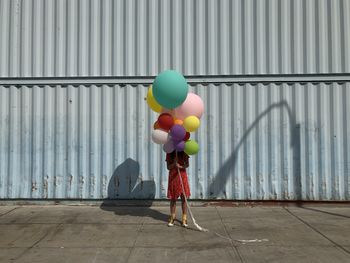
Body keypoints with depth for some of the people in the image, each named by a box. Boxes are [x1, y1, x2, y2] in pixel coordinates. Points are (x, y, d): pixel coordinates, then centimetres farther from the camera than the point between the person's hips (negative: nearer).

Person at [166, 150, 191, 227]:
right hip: (173, 177, 0)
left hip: (182, 176, 0)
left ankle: (184, 218, 12)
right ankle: (172, 217, 20)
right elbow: (168, 167, -4)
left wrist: (180, 166, -23)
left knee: (184, 198, 2)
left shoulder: (184, 152, -1)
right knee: (173, 198, 6)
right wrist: (174, 163, -23)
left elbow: (187, 164, -4)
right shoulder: (169, 153, -2)